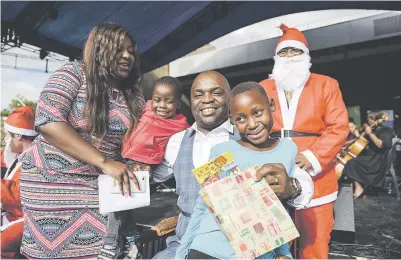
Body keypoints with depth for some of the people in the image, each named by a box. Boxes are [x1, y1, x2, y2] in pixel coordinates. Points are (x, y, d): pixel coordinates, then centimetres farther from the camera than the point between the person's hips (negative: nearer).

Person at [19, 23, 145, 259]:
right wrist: (104, 162, -25)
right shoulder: (75, 73, -7)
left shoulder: (134, 96, 5)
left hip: (101, 185, 3)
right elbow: (48, 122, -20)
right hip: (52, 180, -3)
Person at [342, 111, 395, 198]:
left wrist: (370, 133, -25)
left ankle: (358, 187, -13)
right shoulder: (374, 130, 14)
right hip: (371, 158, 9)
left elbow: (381, 145, -31)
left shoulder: (385, 131, -11)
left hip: (378, 161, -9)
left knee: (352, 163, -19)